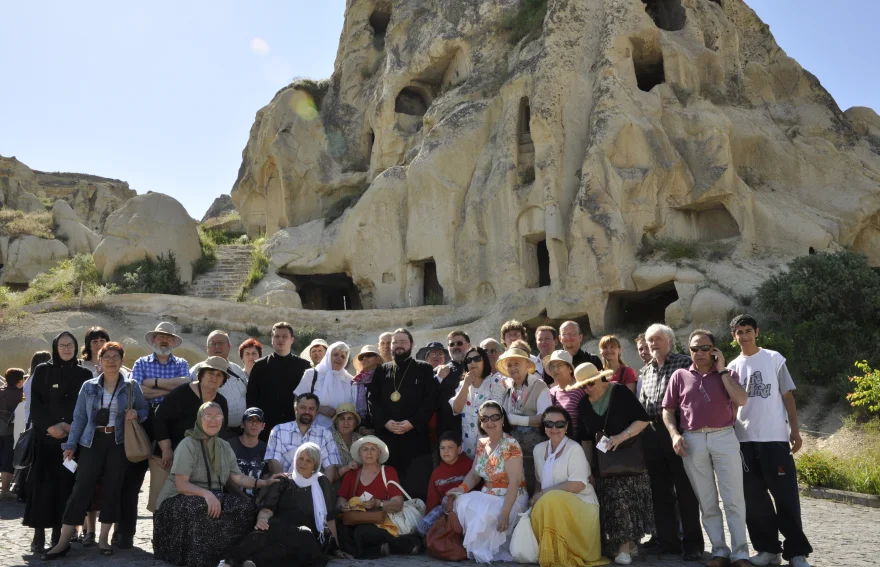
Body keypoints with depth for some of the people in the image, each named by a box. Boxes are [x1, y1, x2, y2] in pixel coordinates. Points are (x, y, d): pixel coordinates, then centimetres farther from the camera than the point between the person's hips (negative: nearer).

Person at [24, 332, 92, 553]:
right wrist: (50, 426, -12)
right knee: (42, 483, -5)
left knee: (65, 483, 0)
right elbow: (35, 403, 0)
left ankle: (58, 532, 6)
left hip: (73, 438, 1)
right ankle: (39, 534, 0)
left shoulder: (84, 374, 8)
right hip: (46, 436, -1)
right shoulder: (42, 370, 5)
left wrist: (71, 426, -8)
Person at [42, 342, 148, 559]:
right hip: (92, 442, 1)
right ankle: (64, 541, 0)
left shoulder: (132, 386, 3)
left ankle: (104, 538, 14)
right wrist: (71, 444, -1)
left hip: (119, 443, 0)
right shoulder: (88, 386, 6)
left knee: (112, 489, 3)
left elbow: (144, 411, 7)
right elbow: (79, 417, 5)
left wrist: (135, 414, -16)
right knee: (81, 488, -5)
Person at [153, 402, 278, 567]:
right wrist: (206, 493, -34)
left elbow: (236, 477, 4)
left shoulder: (224, 447, 9)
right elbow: (181, 485, -18)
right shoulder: (188, 445, -11)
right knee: (202, 509, -39)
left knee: (245, 506, -19)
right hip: (178, 500, -6)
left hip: (212, 497, 6)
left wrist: (264, 483, -10)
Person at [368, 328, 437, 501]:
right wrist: (385, 422, -9)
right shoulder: (382, 370, 15)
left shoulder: (424, 369, 8)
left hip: (416, 435, -2)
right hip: (386, 435, 2)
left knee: (417, 485, -5)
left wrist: (412, 423, -13)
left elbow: (431, 400, -2)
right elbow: (373, 400, 7)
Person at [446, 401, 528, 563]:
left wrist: (504, 513, -30)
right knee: (462, 502, -22)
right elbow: (474, 474, 11)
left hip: (510, 498, -6)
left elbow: (514, 482, -22)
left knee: (484, 514, -32)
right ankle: (470, 545, -5)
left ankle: (485, 550, -3)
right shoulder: (481, 444, 7)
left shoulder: (510, 445, -16)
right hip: (487, 495, 6)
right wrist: (462, 488, -11)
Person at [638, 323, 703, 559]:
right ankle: (668, 540, 21)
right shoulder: (647, 370, 15)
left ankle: (692, 543, 10)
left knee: (685, 490, 0)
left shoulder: (684, 362, -4)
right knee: (660, 490, 11)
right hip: (652, 434, 6)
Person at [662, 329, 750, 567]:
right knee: (707, 502, 7)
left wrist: (721, 370, -7)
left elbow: (741, 400, -10)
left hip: (724, 438, -1)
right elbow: (668, 410, 9)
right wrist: (675, 434, -6)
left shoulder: (727, 374, 9)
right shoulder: (680, 375, 9)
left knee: (734, 499, -1)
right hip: (692, 441, 1)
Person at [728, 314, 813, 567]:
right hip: (744, 439, 3)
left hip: (775, 437, -3)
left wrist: (795, 429, -3)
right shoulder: (732, 367, 9)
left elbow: (788, 395, 3)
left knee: (785, 496, -2)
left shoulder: (774, 359, 3)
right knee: (754, 498, 7)